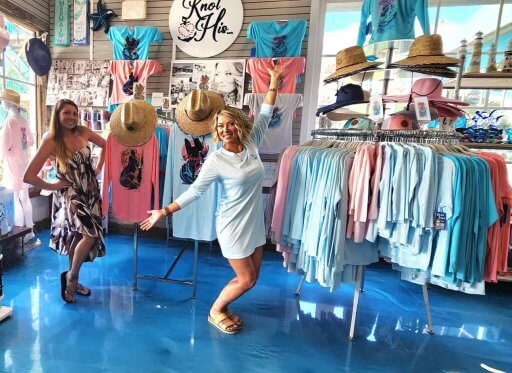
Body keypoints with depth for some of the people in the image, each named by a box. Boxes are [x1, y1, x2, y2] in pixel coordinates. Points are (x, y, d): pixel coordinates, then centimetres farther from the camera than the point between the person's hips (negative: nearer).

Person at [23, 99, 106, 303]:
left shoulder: (83, 132, -3)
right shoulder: (51, 141, -15)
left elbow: (105, 145, 14)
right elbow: (28, 176, -16)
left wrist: (98, 168, 7)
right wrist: (52, 186, -6)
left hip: (90, 191, 5)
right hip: (69, 194, -4)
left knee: (78, 236, 13)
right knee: (91, 234, -19)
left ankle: (72, 279, 32)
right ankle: (71, 276, 7)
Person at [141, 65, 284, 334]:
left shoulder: (251, 144, -1)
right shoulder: (216, 159, -14)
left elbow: (264, 116, 5)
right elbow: (195, 191, -12)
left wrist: (274, 83, 7)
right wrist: (164, 212, -15)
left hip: (255, 222, 6)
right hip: (233, 225, -6)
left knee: (252, 276, 15)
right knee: (246, 280, 3)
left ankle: (222, 307, 38)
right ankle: (215, 311, 29)